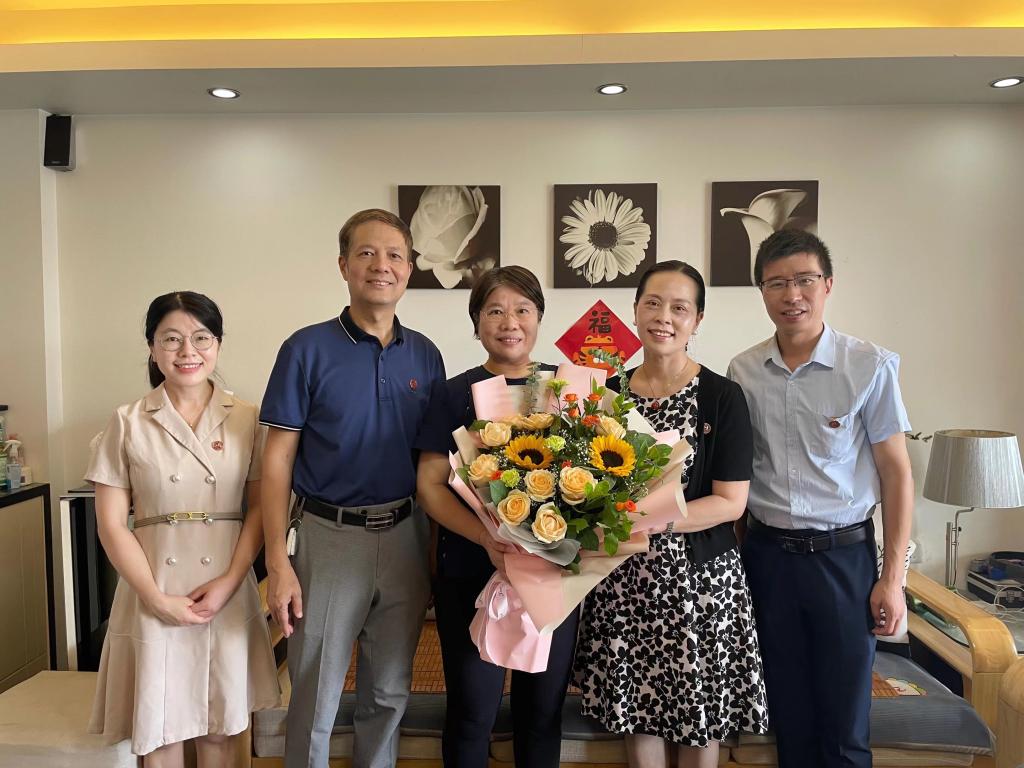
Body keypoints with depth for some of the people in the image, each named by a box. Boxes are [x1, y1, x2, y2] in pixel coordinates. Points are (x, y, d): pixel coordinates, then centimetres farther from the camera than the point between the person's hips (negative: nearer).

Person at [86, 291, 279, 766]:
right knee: (158, 725, 11)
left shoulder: (246, 419, 1)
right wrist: (158, 598, -9)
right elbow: (111, 524, -2)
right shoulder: (128, 423, 0)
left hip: (228, 590, 0)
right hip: (154, 591, 0)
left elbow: (260, 507, 0)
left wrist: (230, 581, -11)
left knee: (218, 723, 11)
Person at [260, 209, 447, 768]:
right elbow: (277, 459, -7)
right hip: (330, 536, -3)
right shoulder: (308, 349, -6)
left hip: (406, 536, 4)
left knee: (389, 694, 18)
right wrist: (277, 561, -13)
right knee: (314, 700, 9)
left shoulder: (425, 356, 4)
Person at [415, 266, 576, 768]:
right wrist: (488, 538, -21)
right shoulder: (456, 395, -2)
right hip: (471, 575, -2)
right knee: (472, 712, 9)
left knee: (544, 709, 14)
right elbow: (430, 486, -6)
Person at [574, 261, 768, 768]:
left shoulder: (721, 397, -7)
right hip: (623, 578, 3)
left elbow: (731, 501, -10)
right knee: (638, 711, 12)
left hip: (699, 577, -3)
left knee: (699, 722, 11)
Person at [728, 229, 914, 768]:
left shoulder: (870, 367, -7)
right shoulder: (743, 371, 1)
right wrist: (731, 554, 7)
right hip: (766, 554, 2)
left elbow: (896, 471, -3)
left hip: (842, 555, -2)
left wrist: (892, 577, -5)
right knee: (788, 715, 15)